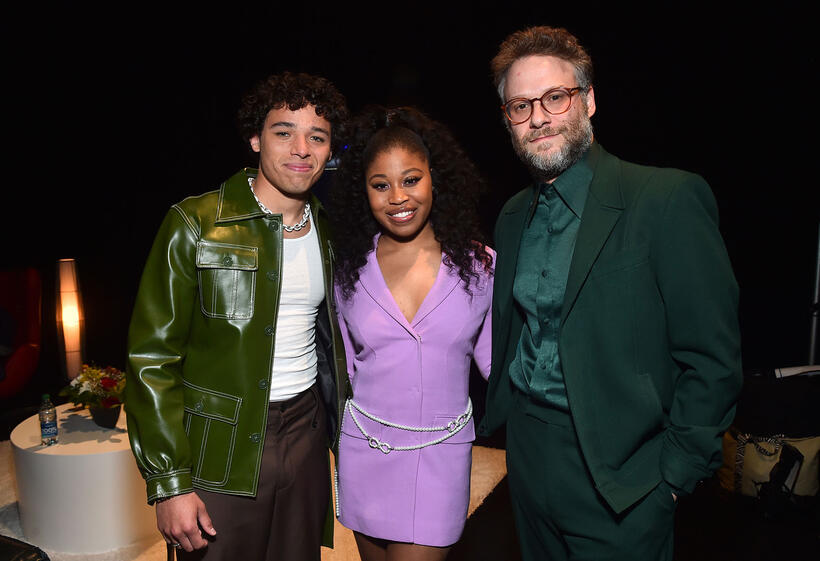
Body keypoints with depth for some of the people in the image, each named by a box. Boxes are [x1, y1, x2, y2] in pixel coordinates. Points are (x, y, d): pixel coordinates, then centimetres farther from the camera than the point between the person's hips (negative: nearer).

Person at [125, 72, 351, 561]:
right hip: (221, 452, -4)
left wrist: (344, 429, 10)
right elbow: (152, 358, -12)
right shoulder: (195, 225, -11)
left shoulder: (329, 231, 5)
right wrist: (170, 483, -14)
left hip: (305, 433, 5)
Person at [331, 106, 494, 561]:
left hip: (441, 454, -2)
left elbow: (492, 356, 2)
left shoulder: (479, 265, -6)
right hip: (365, 450, 2)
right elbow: (345, 366, 7)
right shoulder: (349, 269, -2)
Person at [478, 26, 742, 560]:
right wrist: (493, 414, 6)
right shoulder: (513, 215, 6)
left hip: (617, 474, -5)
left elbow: (713, 357, -14)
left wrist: (672, 474, -12)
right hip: (527, 457, 6)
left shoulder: (669, 198, -15)